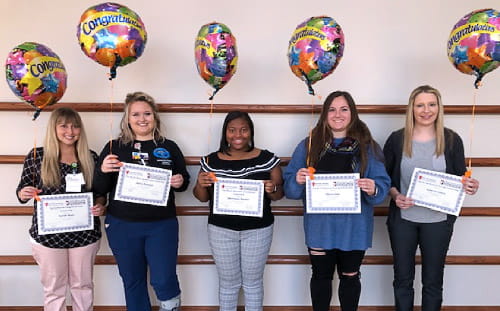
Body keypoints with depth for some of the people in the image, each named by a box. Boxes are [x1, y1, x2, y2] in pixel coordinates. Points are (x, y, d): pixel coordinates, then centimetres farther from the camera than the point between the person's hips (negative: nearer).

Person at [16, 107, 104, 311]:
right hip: (48, 235, -1)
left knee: (83, 285, 17)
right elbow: (22, 191, 3)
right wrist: (24, 194, -19)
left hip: (85, 234, 1)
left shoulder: (91, 157, -1)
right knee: (53, 288, 14)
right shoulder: (37, 156, -5)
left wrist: (100, 205, -11)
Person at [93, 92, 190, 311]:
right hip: (122, 226, 1)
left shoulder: (169, 147, 4)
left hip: (162, 225, -1)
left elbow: (184, 181, 12)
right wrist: (103, 170, -15)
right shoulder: (114, 147, 4)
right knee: (132, 282, 13)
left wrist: (180, 182, -10)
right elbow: (100, 190, 5)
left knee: (163, 280, -3)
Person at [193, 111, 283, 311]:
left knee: (253, 282, 15)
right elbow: (202, 198, 5)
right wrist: (201, 184, -17)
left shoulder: (267, 159, -5)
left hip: (258, 230, 0)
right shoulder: (211, 161, -2)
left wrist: (272, 189, -21)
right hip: (222, 230, 1)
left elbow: (279, 195, 1)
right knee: (228, 283, 15)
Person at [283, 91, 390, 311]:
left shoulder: (367, 145, 0)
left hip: (353, 227, 0)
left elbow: (383, 184, -3)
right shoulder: (309, 145, 1)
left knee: (350, 276, 16)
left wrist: (373, 190, -25)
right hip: (320, 226, 0)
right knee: (321, 276, 14)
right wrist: (297, 180, -21)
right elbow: (289, 186, 1)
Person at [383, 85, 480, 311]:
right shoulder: (397, 139, -3)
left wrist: (470, 186, -17)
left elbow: (461, 179, 5)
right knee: (403, 278, 13)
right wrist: (395, 195, -15)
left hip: (438, 221, 0)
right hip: (403, 219, 0)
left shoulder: (451, 140, -2)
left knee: (433, 281, 13)